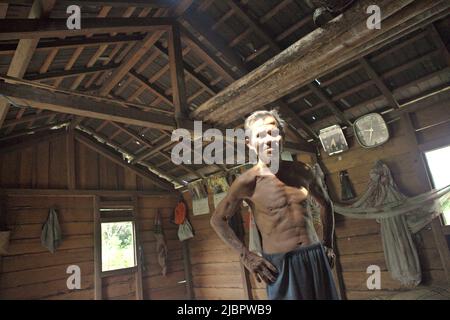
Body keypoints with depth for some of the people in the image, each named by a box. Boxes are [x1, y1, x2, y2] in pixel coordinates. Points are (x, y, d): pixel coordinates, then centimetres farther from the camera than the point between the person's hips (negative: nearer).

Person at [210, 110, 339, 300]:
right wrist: (246, 256, -6)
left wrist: (328, 244, 13)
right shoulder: (247, 181, -11)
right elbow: (218, 220, -2)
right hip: (280, 263, -4)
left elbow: (325, 204, 19)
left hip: (317, 257, 5)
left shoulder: (301, 171, 2)